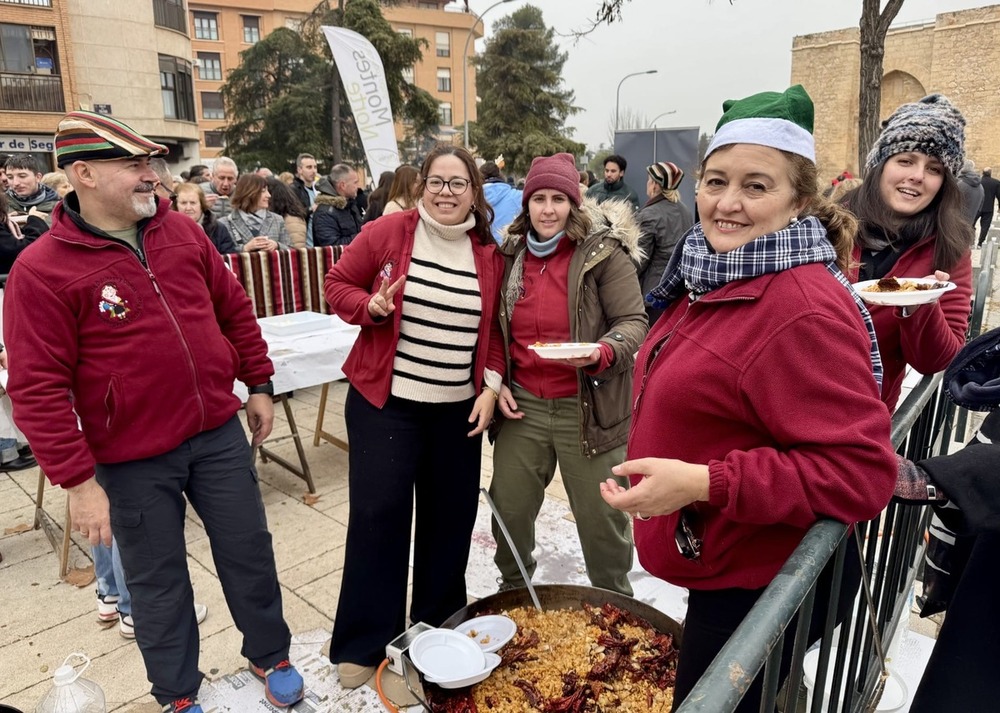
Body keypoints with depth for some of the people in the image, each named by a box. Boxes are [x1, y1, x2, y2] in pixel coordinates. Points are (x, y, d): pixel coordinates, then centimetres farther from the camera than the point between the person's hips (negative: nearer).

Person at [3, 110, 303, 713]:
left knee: (250, 550, 15)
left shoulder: (182, 231, 1)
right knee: (158, 580, 14)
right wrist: (78, 481, -14)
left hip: (219, 432, 4)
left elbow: (235, 310, 10)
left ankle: (271, 656, 39)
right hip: (134, 461, -3)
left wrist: (260, 385, 10)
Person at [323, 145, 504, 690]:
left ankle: (438, 620, 36)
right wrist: (370, 306, -18)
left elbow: (496, 329, 9)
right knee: (377, 514, 0)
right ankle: (364, 642, 19)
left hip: (458, 407, 4)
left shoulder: (489, 254, 3)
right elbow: (338, 284, 2)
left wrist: (491, 386, -1)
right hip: (385, 400, -3)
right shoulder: (388, 231, -5)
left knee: (451, 514, 13)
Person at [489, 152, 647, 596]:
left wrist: (601, 352, -28)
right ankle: (513, 590, 42)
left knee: (601, 518, 7)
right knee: (508, 509, 15)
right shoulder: (510, 256, 8)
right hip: (522, 406, 4)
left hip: (587, 408, -4)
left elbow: (632, 322, -8)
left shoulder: (603, 251, -6)